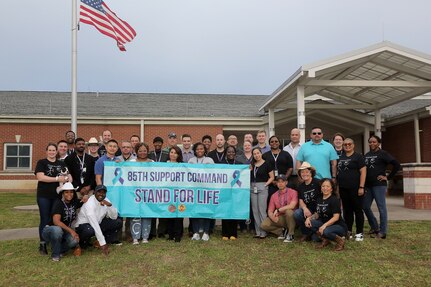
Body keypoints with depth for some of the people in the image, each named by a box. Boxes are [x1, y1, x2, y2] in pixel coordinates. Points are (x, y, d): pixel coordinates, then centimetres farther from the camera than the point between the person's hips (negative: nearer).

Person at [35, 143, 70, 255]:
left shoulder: (61, 164, 13)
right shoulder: (41, 162, 0)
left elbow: (69, 176, 14)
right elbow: (40, 177, -13)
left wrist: (68, 178, -11)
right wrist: (57, 179, -18)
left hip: (57, 195, 4)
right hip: (44, 196, -4)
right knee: (45, 220, 0)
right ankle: (42, 245, 7)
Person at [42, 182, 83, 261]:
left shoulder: (74, 202, -2)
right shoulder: (58, 203, -18)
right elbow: (56, 221, -30)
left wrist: (86, 197, -6)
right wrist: (71, 230, -33)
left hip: (64, 232, 4)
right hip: (50, 230, -4)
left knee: (74, 240, -30)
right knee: (57, 230, -40)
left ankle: (60, 250, 3)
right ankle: (55, 254, -16)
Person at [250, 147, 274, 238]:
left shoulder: (266, 164, -2)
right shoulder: (252, 164, 12)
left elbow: (272, 177, -1)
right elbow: (248, 176, 17)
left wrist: (266, 184, -12)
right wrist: (249, 170, 1)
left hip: (262, 188, -5)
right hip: (252, 187, 5)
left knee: (262, 210, -4)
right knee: (255, 210, 7)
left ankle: (263, 232, 3)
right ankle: (257, 232, 14)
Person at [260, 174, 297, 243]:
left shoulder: (293, 192, -7)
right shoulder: (274, 196, 6)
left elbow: (292, 206, -23)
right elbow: (270, 211, 3)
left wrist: (278, 210, -21)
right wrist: (273, 217, -20)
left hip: (290, 218, -3)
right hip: (279, 219, 3)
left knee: (289, 211, -37)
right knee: (264, 225, -18)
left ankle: (290, 235, -16)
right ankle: (282, 232, 4)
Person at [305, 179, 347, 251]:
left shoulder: (335, 199, -14)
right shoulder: (319, 199, 7)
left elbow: (336, 217, -20)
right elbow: (317, 214, 10)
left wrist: (325, 225, -33)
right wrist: (309, 218, -12)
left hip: (339, 226, -6)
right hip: (325, 224, 6)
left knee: (325, 231, -37)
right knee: (309, 223, -18)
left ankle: (340, 240, -6)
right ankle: (325, 240, 0)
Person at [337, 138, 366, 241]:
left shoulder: (358, 156, -2)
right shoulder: (340, 157, 14)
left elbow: (363, 172, -8)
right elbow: (337, 172, 19)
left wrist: (361, 187, -15)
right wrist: (337, 186, 12)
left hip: (355, 188, -5)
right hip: (343, 189, 5)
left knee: (358, 210, 2)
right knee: (347, 210, 10)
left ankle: (359, 233, 10)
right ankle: (348, 232, 19)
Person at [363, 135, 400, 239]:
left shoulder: (383, 153, -4)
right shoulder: (366, 155, 15)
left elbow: (396, 164, -12)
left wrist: (388, 177, -11)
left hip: (379, 185, -7)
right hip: (368, 185, 7)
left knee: (381, 208, -2)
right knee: (365, 207, 9)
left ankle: (382, 232, 6)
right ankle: (374, 227, 25)